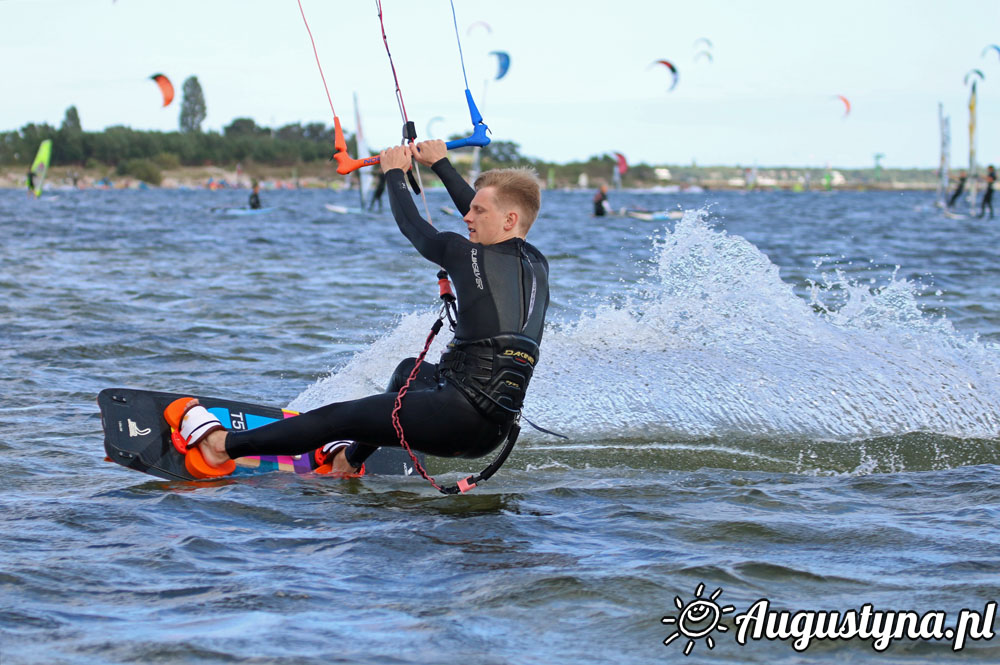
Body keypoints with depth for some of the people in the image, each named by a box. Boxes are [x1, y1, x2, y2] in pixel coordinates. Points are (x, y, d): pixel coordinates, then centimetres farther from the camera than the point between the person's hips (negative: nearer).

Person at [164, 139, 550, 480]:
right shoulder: (536, 264, 11)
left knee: (337, 417, 2)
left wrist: (395, 171, 22)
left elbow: (412, 225, 6)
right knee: (410, 370, 36)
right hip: (495, 431, 8)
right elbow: (484, 221, 29)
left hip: (460, 418, -8)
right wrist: (440, 163, 38)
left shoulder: (472, 258, -10)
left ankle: (222, 445, 11)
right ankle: (349, 459, 46)